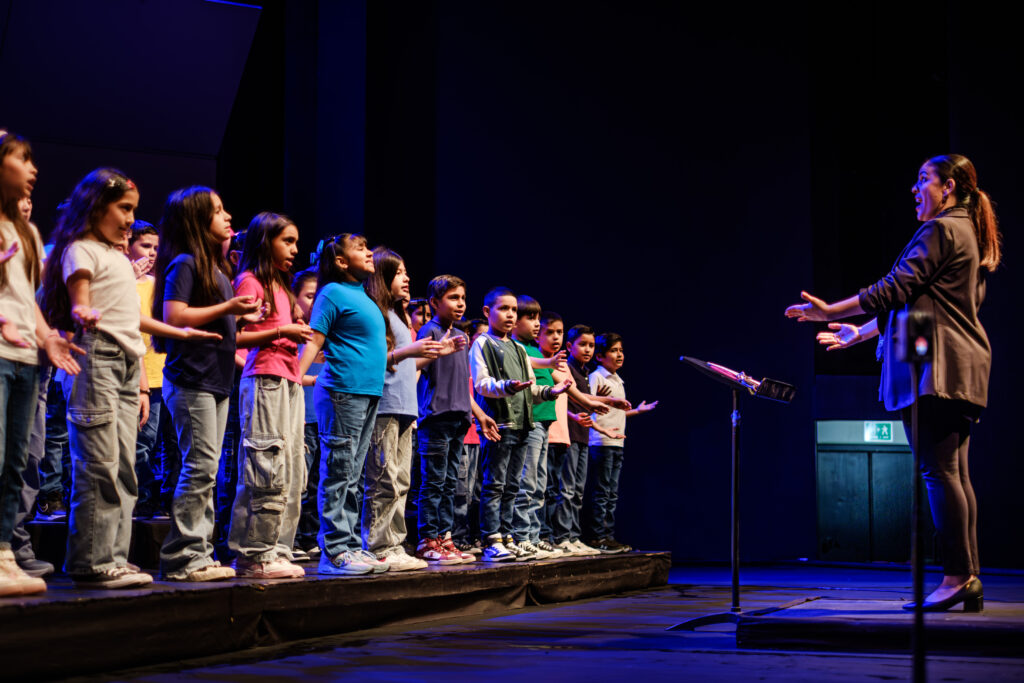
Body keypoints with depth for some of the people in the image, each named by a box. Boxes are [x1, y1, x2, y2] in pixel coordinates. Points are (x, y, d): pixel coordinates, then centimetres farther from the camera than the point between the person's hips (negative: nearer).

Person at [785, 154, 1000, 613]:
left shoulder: (940, 230, -7)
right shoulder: (967, 234, 24)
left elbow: (894, 290, -14)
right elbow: (916, 305, 28)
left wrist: (829, 312, -9)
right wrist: (860, 333, 31)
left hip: (935, 368, -10)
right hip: (959, 370, 10)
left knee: (938, 470, -12)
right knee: (955, 473, 6)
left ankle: (957, 577, -14)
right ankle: (970, 583, 5)